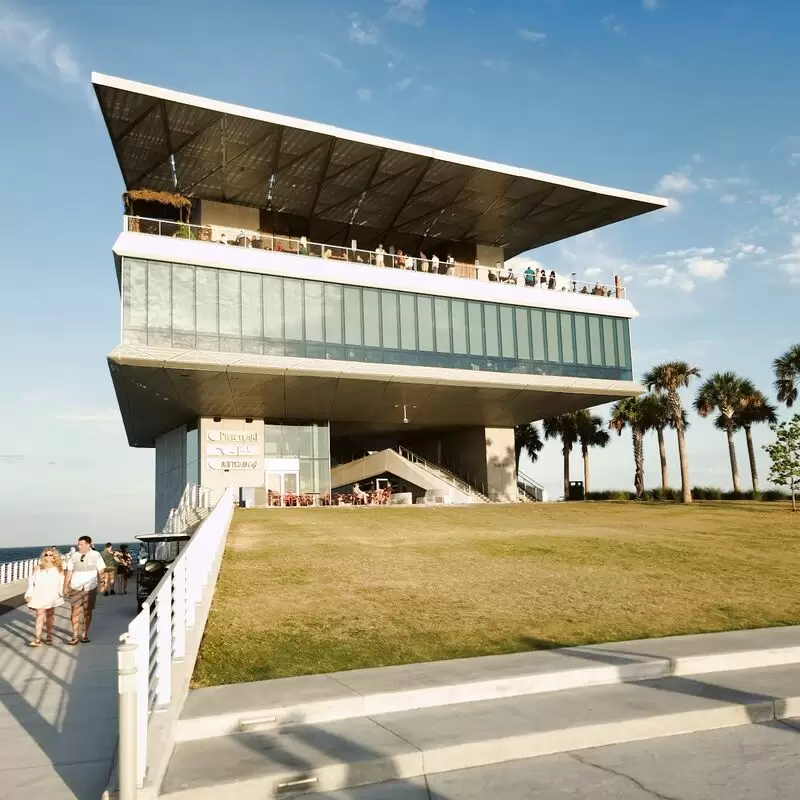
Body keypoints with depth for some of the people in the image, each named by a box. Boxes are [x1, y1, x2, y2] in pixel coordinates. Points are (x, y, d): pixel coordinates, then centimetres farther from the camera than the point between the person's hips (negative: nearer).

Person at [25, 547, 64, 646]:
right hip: (40, 596, -1)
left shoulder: (58, 569, 3)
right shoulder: (37, 568, 2)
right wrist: (29, 595, -2)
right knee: (40, 615, -8)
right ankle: (37, 639, -9)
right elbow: (31, 582, 3)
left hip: (52, 596, 1)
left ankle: (49, 636, 24)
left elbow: (61, 583, 4)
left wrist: (61, 594, -3)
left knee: (50, 614, 11)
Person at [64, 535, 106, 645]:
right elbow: (69, 572, 5)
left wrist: (102, 581, -14)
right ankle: (75, 636, 0)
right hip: (75, 588, 0)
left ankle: (85, 635, 17)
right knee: (75, 611, -5)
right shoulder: (74, 556, 3)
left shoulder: (96, 555, 1)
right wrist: (65, 587, 1)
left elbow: (101, 571, 0)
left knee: (88, 611, 6)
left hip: (90, 588, 0)